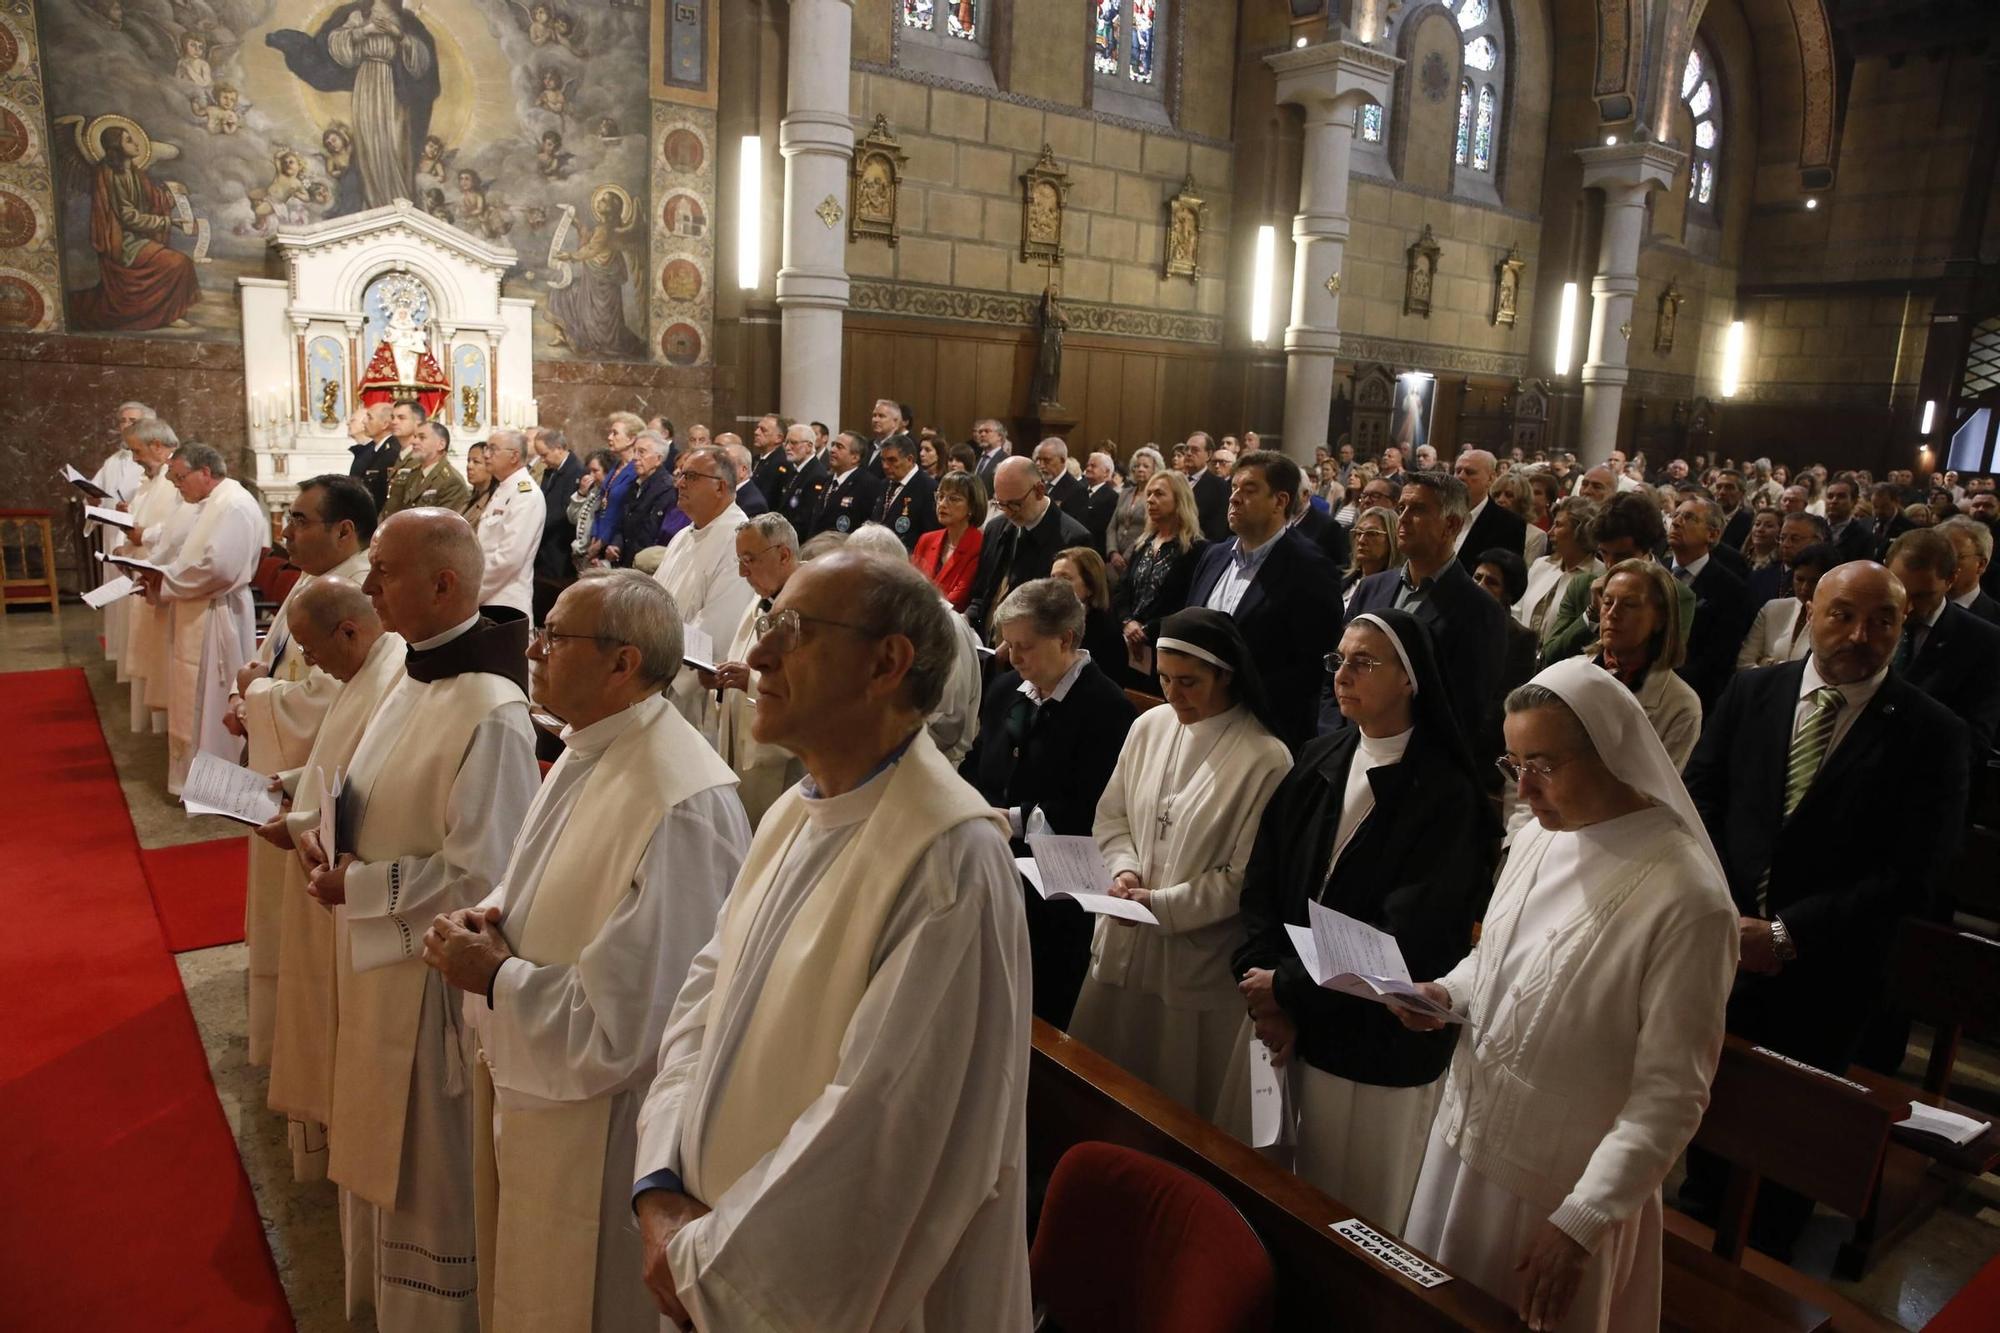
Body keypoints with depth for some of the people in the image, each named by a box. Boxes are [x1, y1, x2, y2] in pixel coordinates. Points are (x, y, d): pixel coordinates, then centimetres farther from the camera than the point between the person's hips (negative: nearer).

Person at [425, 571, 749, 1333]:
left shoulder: (679, 804, -31)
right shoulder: (587, 749, 0)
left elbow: (628, 1013, -28)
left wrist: (494, 977, -17)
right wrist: (492, 916, -5)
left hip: (594, 1120, -9)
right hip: (525, 1081, 9)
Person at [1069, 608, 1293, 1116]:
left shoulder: (1266, 759, -14)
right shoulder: (1149, 727, 1)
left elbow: (1246, 877, -12)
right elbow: (1112, 817, 10)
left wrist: (1163, 904, -16)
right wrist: (1124, 868, -8)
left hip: (1197, 959, -5)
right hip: (1124, 942, 5)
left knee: (1176, 1104, 11)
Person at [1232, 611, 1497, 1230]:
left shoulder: (1447, 793, -13)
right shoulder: (1317, 763, 2)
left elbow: (1408, 940, -17)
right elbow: (1261, 882, 1)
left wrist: (1290, 990, -12)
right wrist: (1265, 993, -10)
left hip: (1379, 1047, -4)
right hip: (1288, 1025, 5)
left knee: (1353, 1218, 11)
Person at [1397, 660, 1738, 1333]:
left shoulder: (1688, 900, -24)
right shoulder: (1538, 838, -2)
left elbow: (1671, 1096, -19)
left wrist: (1579, 1224, -20)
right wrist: (1448, 992, -4)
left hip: (1561, 1187, -6)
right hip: (1465, 1134, 6)